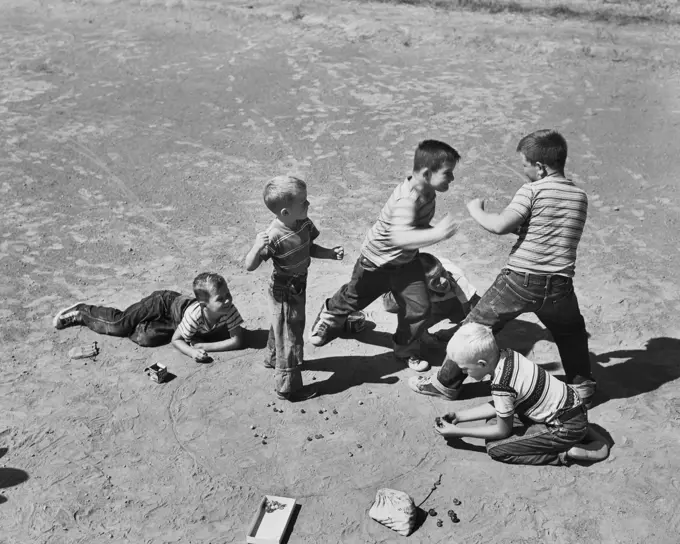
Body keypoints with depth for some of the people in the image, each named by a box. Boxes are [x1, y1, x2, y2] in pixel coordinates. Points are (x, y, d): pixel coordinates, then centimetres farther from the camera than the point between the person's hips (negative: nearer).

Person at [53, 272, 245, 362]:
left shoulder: (228, 310, -32)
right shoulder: (194, 314, -40)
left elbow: (237, 341, -31)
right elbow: (176, 340, -26)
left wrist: (203, 345, -35)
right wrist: (192, 352, -46)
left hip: (178, 303, 5)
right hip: (163, 303, -5)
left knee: (145, 338, 4)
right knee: (118, 324, -2)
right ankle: (80, 312, 26)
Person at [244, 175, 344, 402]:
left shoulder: (304, 224, -10)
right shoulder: (274, 237, -34)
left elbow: (309, 248, 7)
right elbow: (250, 266, -30)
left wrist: (330, 253, -8)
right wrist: (257, 248, -48)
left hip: (298, 287, 8)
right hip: (284, 293, -8)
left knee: (281, 329, 31)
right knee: (289, 339, 7)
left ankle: (273, 358, 58)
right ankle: (288, 388, 24)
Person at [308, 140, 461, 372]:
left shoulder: (427, 190, -11)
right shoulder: (407, 199, -38)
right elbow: (401, 237, -52)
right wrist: (436, 233, -60)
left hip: (406, 261, 6)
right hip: (377, 260, -6)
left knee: (419, 308, -1)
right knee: (354, 298, 18)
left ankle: (406, 351, 23)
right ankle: (329, 319, 49)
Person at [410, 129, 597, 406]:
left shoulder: (531, 191, -9)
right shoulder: (580, 196, 9)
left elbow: (499, 226, -20)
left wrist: (476, 210, -2)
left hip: (520, 280, -4)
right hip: (559, 285, 5)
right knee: (571, 332, 33)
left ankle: (447, 382, 21)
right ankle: (582, 384, 35)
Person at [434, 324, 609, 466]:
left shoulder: (502, 387, -26)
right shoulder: (505, 355, -2)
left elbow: (502, 431, -9)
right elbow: (498, 406, 10)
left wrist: (457, 432, -4)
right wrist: (459, 416, 10)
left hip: (568, 428, -8)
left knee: (494, 448, -6)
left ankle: (567, 453, -6)